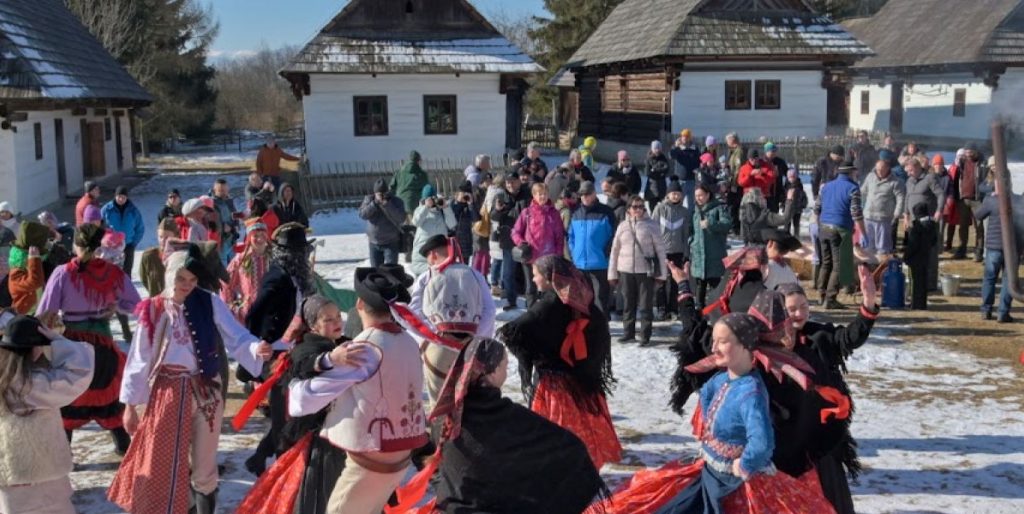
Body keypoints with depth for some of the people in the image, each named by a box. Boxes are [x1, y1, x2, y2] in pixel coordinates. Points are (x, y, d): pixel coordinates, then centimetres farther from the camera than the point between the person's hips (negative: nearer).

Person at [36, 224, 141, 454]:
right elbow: (135, 306, -4)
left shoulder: (63, 273, -13)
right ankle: (123, 445, 29)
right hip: (103, 345, 2)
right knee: (108, 394, 21)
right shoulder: (113, 273, -8)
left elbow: (44, 314, -14)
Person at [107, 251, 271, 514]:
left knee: (203, 466, 8)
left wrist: (256, 348, -36)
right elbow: (139, 358, 3)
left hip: (206, 391, 0)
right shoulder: (154, 311, -2)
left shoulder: (210, 303, -4)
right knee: (163, 463, 6)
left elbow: (236, 337, -13)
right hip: (168, 393, 0)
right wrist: (130, 404, 5)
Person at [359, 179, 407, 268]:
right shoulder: (369, 199, 1)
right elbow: (362, 214, -13)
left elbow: (401, 218, -20)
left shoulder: (396, 201, -5)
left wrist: (387, 204, -26)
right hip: (374, 243, 3)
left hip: (391, 243, -3)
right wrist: (375, 203, -23)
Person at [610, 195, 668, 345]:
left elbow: (660, 249, -1)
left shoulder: (651, 225, -2)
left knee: (646, 305, 0)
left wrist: (661, 273, -4)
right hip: (626, 271, 3)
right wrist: (612, 273, 8)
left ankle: (645, 336, 7)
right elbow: (615, 250, 10)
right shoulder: (623, 226, 7)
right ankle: (628, 332, 23)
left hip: (646, 271, -3)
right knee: (628, 304, 11)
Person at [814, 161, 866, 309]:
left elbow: (816, 208, 17)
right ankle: (830, 299, -4)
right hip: (840, 230, -6)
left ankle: (822, 296, 20)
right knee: (838, 266, -1)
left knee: (826, 263, 17)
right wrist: (862, 235, -12)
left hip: (824, 228, 6)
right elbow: (856, 214, -13)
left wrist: (818, 225, 29)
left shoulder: (826, 186, 12)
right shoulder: (852, 188, -7)